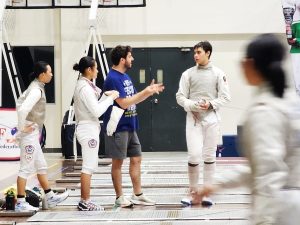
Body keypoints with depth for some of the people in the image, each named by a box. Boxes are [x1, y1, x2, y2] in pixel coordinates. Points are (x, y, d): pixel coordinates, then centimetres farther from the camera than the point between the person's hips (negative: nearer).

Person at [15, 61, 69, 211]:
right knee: (26, 168, -4)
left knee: (41, 166, 16)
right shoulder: (36, 90, -18)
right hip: (29, 134, -10)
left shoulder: (35, 87, 10)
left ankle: (50, 198, 25)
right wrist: (22, 127, -19)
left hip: (32, 134, 10)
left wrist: (23, 125, 15)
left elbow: (20, 103, 20)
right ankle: (20, 203, 2)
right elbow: (23, 109, -31)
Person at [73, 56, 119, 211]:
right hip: (88, 129, -10)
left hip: (87, 128, 10)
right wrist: (110, 98, -11)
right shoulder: (85, 87, -17)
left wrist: (106, 96, 6)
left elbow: (93, 107, 15)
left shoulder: (84, 85, 13)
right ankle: (85, 202, -1)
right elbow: (96, 111, -19)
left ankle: (84, 201, 16)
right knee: (89, 167, -5)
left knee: (90, 166, 13)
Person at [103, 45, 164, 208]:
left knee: (136, 159, 11)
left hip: (130, 126, 9)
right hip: (118, 127, -9)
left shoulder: (125, 76, 13)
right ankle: (119, 197, 11)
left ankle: (137, 195, 18)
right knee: (118, 162, 1)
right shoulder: (113, 79, -16)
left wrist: (149, 91, 4)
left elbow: (133, 99, 19)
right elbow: (124, 103, -20)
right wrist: (146, 92, -16)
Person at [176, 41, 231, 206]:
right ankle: (193, 192, 6)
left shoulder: (218, 73, 1)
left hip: (211, 118, 1)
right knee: (194, 155, -9)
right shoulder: (188, 74, 2)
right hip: (193, 118, 0)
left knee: (209, 156, 4)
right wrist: (193, 105, -17)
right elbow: (180, 97, 0)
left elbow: (225, 97, -1)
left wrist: (210, 104, -17)